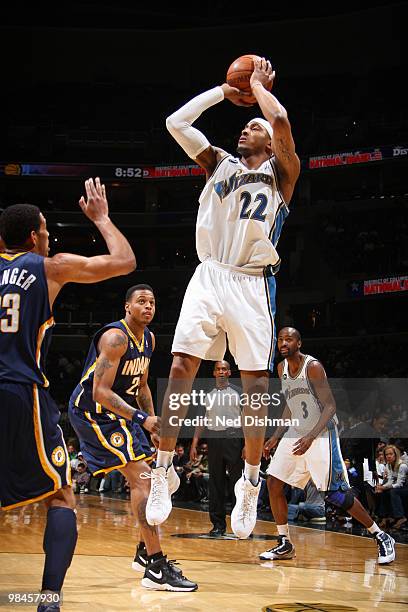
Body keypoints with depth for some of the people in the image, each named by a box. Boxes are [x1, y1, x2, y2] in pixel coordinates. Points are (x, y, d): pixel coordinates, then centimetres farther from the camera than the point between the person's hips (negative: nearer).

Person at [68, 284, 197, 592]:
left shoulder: (149, 339, 8)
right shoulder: (116, 337, -22)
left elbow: (142, 386, 20)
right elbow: (101, 392, -28)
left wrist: (154, 424, 15)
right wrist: (142, 419, -33)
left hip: (117, 409, 10)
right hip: (92, 409, -10)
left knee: (143, 477, 16)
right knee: (142, 476, -19)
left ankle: (146, 552, 30)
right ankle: (156, 569, -21)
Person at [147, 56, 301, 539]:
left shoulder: (280, 172, 8)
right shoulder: (219, 163, 19)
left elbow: (281, 119, -12)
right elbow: (176, 122, 12)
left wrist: (259, 87, 7)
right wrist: (225, 91, 18)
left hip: (251, 283, -2)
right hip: (209, 276, 3)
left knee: (255, 381, -4)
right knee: (182, 366, -11)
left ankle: (250, 483, 7)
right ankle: (161, 473, -7)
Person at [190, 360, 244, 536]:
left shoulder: (238, 393, 5)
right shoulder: (208, 396, 15)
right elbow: (201, 422, 15)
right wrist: (194, 444, 6)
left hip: (233, 438, -3)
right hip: (214, 440, 3)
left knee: (237, 483, -4)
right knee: (216, 484, 4)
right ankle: (218, 524, 9)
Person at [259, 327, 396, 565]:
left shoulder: (313, 367, -17)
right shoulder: (282, 368, 7)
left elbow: (330, 406, -19)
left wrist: (310, 437, -29)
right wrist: (276, 437, 14)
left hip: (321, 435, -8)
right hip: (296, 433, 8)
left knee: (337, 495, -9)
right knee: (274, 484, -2)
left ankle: (382, 538, 4)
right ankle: (285, 544, 9)